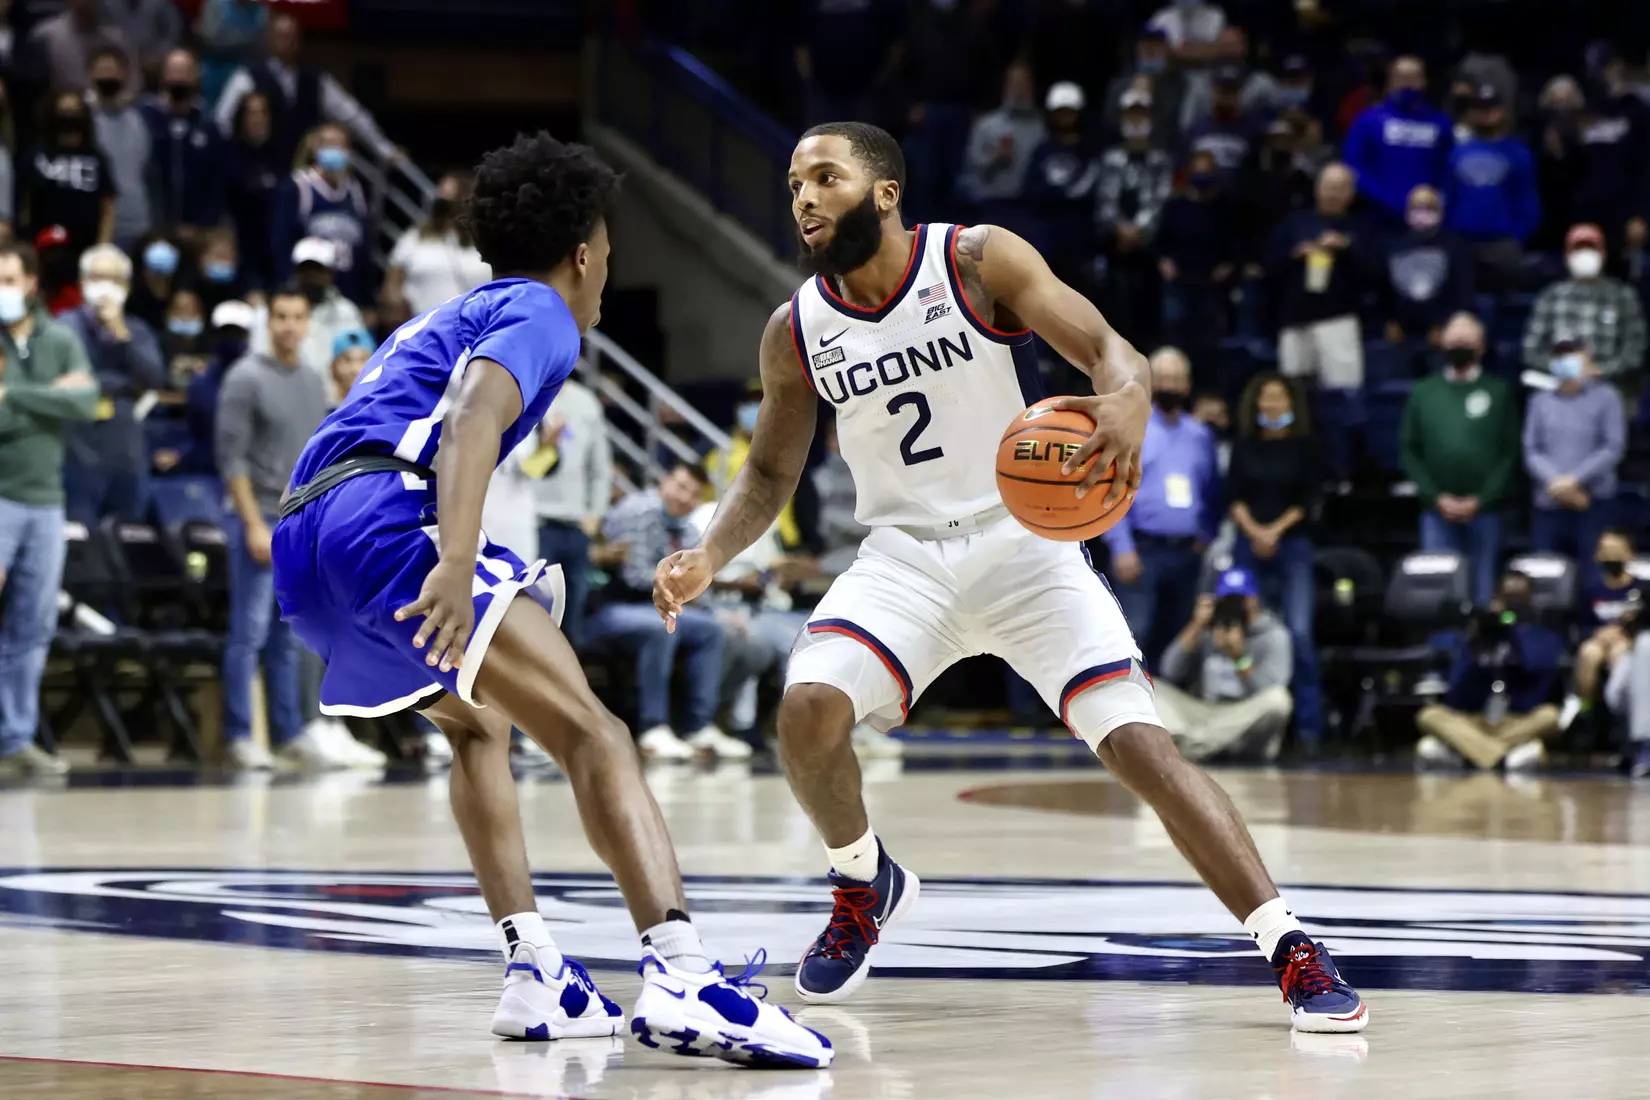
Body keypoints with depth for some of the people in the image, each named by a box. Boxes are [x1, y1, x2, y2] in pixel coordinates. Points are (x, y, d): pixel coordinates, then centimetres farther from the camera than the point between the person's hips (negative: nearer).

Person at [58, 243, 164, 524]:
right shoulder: (66, 328, -1)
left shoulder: (138, 332, 15)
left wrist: (120, 333, -10)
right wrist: (125, 385, -8)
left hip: (128, 459, 5)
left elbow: (154, 379, -3)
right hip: (81, 458, -5)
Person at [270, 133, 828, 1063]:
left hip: (302, 546, 9)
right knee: (590, 732, -16)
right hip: (385, 519, -9)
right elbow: (473, 414, -14)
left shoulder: (451, 318, 35)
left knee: (479, 723, 29)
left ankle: (535, 973, 15)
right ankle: (681, 976, -34)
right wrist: (457, 563, -28)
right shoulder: (539, 315, 7)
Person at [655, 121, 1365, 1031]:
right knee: (808, 707, -23)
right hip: (903, 554, 3)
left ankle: (1292, 951, -12)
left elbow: (1109, 350, -15)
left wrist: (1128, 402, -39)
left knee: (1140, 746, -15)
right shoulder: (795, 332, 2)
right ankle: (863, 884, 7)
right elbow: (770, 473, 14)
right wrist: (709, 558, -4)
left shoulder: (978, 261, -9)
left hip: (1021, 539, -3)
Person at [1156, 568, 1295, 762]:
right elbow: (1171, 671, -2)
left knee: (1278, 697, -34)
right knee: (1152, 688, -13)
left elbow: (1266, 693, -14)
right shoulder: (1206, 631, 10)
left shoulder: (1274, 636, -1)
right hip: (1202, 715, 3)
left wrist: (1239, 656, -27)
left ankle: (1191, 743, -32)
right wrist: (1196, 626, -9)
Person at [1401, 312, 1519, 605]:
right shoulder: (1423, 393, 10)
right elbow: (1409, 451, 6)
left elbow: (1510, 453, -1)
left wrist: (1481, 500, -11)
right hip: (1437, 512, 1)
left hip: (1483, 511, -1)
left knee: (1481, 591, 2)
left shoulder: (1499, 393, 6)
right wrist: (1436, 497, -7)